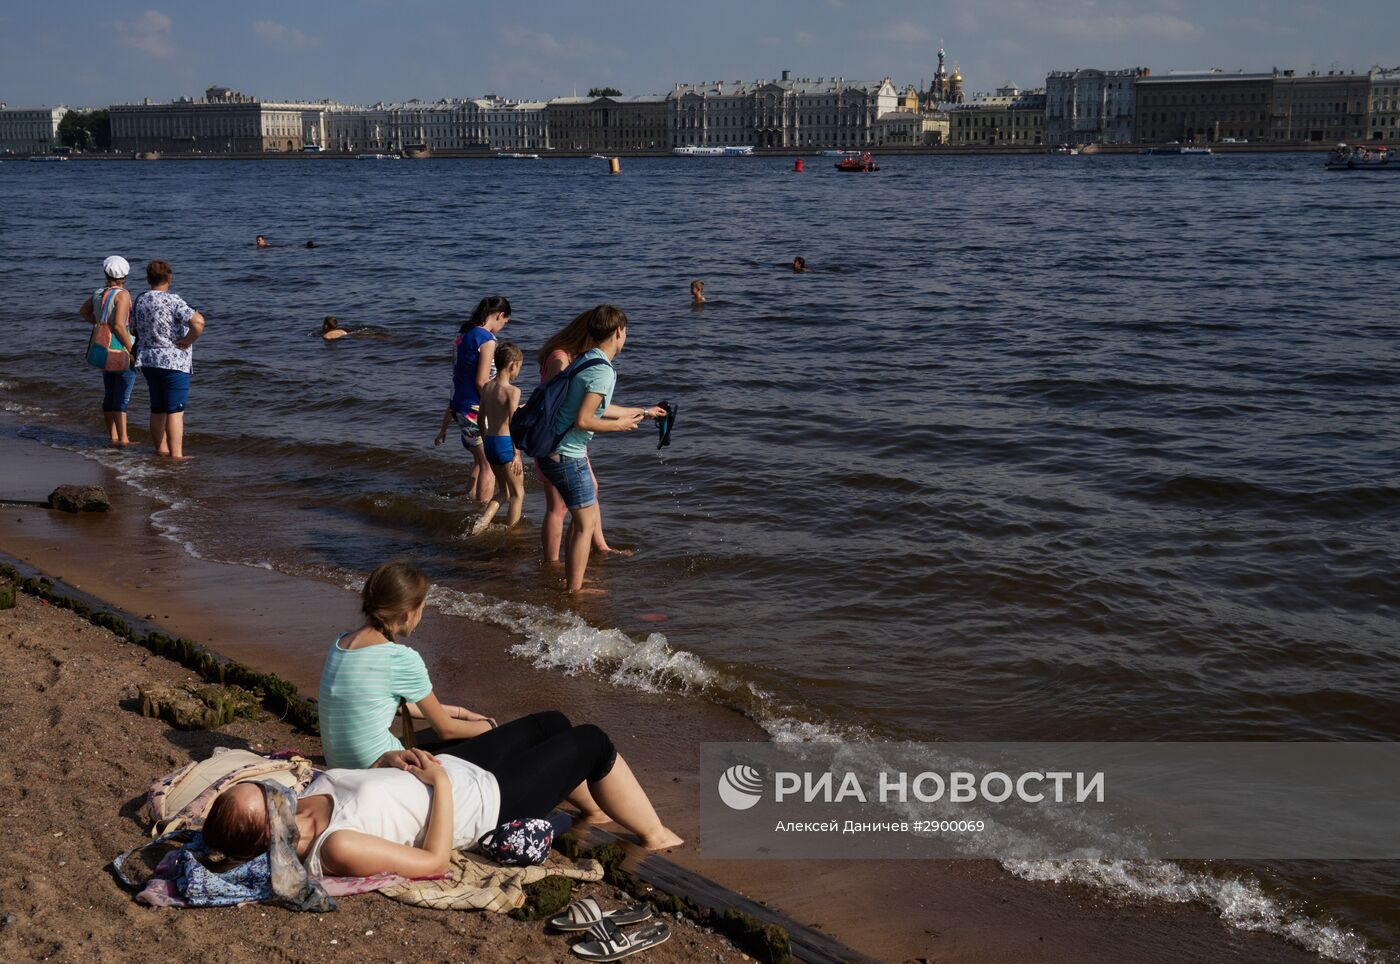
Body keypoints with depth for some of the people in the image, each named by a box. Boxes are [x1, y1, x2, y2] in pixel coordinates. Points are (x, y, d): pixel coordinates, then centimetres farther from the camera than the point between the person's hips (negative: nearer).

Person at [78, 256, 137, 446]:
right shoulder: (122, 295, -15)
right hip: (121, 348, -7)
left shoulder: (99, 293, 6)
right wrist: (132, 350, -16)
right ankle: (123, 438, -9)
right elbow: (119, 325, -23)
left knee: (109, 395, 15)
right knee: (123, 397, -6)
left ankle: (113, 436, 22)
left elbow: (83, 311, 25)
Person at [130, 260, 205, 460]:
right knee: (175, 411, -4)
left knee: (158, 409, 15)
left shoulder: (139, 302, 7)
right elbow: (198, 322, -26)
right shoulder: (172, 300, -14)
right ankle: (176, 455, -4)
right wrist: (187, 341, -13)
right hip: (173, 361, -7)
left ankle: (161, 450, 22)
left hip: (148, 361, 7)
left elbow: (134, 331, 14)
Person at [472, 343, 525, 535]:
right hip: (506, 443, -7)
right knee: (518, 493, 9)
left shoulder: (486, 387, 7)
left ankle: (482, 521, 2)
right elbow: (513, 422, -22)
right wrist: (517, 454, -22)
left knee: (503, 491, 20)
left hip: (489, 442, 7)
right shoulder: (512, 391, -14)